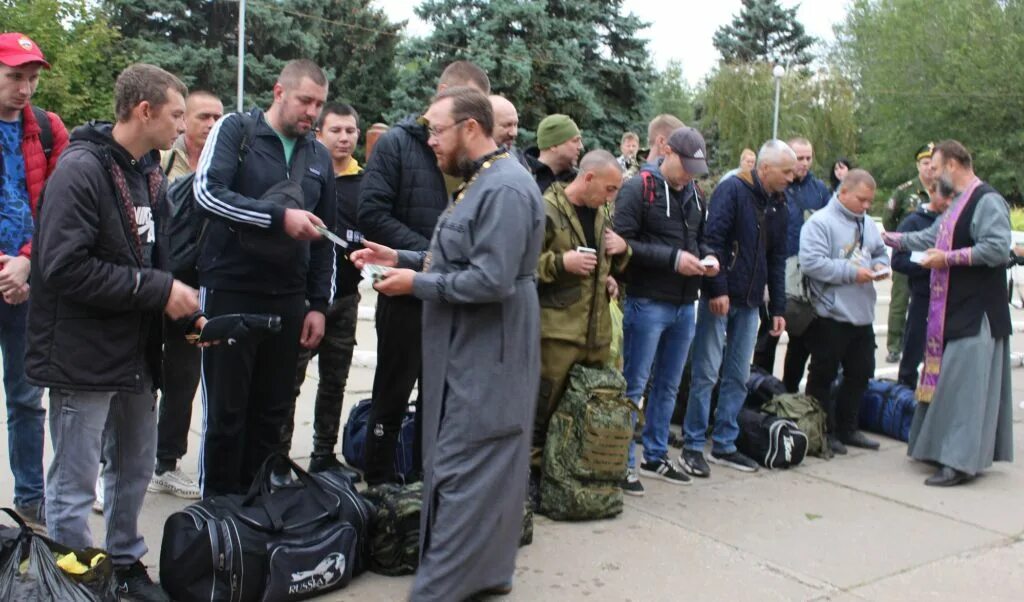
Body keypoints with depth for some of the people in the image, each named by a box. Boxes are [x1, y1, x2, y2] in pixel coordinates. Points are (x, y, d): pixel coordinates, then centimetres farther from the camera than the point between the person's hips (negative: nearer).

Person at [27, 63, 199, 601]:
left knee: (135, 469, 18)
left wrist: (180, 300, 3)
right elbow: (65, 267, -23)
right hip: (83, 358, -8)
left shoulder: (150, 173, 10)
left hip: (136, 353, 8)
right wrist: (158, 290, -20)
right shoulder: (81, 169, -16)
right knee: (74, 485, 4)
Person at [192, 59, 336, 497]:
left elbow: (325, 239, 17)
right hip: (230, 292, -4)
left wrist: (319, 304, 10)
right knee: (225, 411, 2)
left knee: (272, 413, 10)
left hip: (288, 299, 5)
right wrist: (280, 217, -22)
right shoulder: (235, 130, -1)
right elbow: (207, 191, -17)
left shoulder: (319, 156, 14)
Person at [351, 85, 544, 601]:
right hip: (470, 351, 11)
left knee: (462, 475, -5)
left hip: (485, 358, -11)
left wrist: (416, 283, -16)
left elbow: (491, 280, -25)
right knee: (483, 470, 17)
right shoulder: (481, 182, 16)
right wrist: (402, 258, 9)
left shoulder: (505, 189, -19)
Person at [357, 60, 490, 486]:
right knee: (393, 394, 8)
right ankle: (380, 483, 22)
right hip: (407, 292, -4)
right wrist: (428, 253, -21)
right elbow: (372, 213, -14)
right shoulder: (398, 142, -6)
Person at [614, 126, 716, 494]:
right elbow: (622, 243, -18)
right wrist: (673, 258, -21)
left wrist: (707, 257, 0)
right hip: (647, 303, -7)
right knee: (634, 385, 0)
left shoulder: (695, 195, 12)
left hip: (684, 305, 8)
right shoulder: (638, 189, -11)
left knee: (668, 385, 15)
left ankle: (655, 456, 28)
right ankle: (624, 463, 9)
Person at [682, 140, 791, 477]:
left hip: (750, 303, 7)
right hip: (719, 298, -7)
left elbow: (777, 259, 16)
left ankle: (724, 445, 21)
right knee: (706, 374, -2)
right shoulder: (733, 190, -9)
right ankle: (693, 447, 7)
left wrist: (777, 307, 13)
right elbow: (713, 240, -17)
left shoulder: (778, 205, 13)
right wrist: (717, 289, -21)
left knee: (738, 377, 10)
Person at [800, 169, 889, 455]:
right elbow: (811, 262, -21)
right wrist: (852, 273, -20)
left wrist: (880, 266, 1)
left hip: (862, 315, 8)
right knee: (823, 376, 3)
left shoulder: (868, 224, 13)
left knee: (860, 373, 15)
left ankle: (847, 428, 28)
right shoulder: (820, 222, -12)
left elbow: (880, 252, 25)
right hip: (830, 315, -8)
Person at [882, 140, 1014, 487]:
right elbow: (931, 237, 27)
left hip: (976, 312, -10)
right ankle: (949, 450, 21)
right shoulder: (959, 203, 18)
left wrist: (948, 258, -19)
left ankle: (961, 461, -6)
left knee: (964, 385, -9)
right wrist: (888, 238, 27)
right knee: (948, 379, 12)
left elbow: (997, 248, -22)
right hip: (955, 310, 10)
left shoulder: (987, 201, -12)